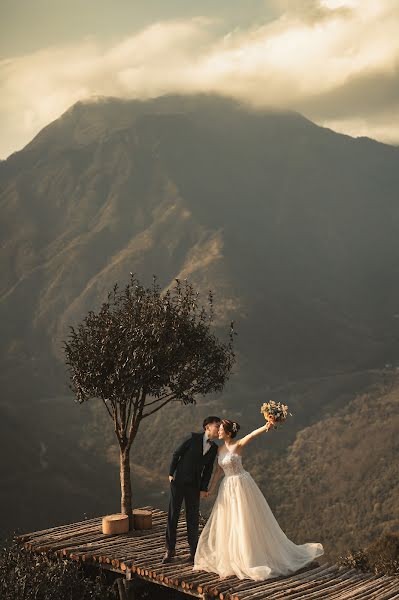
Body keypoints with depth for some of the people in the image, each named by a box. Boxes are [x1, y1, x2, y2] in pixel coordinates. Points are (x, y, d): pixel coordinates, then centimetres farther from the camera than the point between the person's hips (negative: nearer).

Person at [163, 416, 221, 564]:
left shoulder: (214, 448, 6)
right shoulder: (194, 438, -7)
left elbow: (208, 470, 8)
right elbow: (176, 454, -4)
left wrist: (203, 488, 3)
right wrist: (171, 473, -5)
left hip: (194, 485, 3)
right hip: (179, 481, -3)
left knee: (193, 518, 4)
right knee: (173, 514, 3)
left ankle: (193, 551, 14)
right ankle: (170, 549, 15)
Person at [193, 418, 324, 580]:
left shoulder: (238, 445, -14)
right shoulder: (220, 449, 7)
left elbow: (252, 435, -31)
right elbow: (218, 471, 14)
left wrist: (266, 427, -49)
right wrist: (210, 490, 15)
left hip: (241, 485, -7)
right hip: (227, 487, 7)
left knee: (246, 522, -2)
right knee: (227, 523, 12)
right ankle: (233, 559, 26)